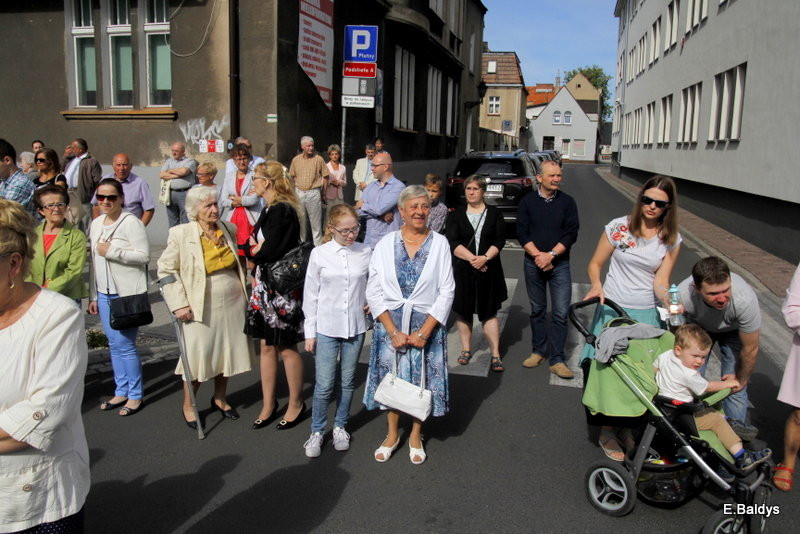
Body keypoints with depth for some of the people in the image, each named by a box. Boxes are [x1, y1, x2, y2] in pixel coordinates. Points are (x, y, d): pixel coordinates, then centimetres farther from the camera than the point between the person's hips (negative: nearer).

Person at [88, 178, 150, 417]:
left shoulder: (131, 222, -10)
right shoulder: (96, 224, 13)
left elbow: (144, 256, -15)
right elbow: (94, 261, 17)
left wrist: (112, 251, -17)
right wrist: (93, 295, 16)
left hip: (128, 293, -7)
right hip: (104, 293, 7)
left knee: (125, 345, -4)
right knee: (114, 344, 12)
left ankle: (135, 395, 9)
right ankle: (121, 391, 24)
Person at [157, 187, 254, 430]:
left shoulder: (229, 229, 4)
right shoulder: (180, 234, -9)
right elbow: (166, 270, -6)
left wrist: (244, 294, 12)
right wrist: (179, 304, -13)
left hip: (233, 305, 4)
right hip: (201, 308, -4)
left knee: (227, 353, 14)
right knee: (197, 357, 3)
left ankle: (220, 398, 36)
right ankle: (188, 406, 24)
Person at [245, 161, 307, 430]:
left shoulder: (281, 211, -18)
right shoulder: (269, 209, 12)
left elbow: (269, 252, -22)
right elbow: (254, 243, 14)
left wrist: (254, 251, -3)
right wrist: (257, 249, -7)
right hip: (265, 284, 9)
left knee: (286, 347, 4)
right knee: (266, 345, 13)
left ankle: (296, 404, 21)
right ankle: (269, 405, 25)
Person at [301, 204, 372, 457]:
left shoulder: (365, 253, -1)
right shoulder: (319, 254, -5)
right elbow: (310, 295, -1)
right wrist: (309, 332, 0)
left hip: (355, 327, 2)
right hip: (326, 328, -2)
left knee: (347, 382, 13)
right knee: (324, 385, -1)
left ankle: (340, 427, 32)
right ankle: (317, 431, 19)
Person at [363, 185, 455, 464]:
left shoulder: (440, 243, -4)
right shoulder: (386, 244, -2)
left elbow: (446, 291, -5)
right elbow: (373, 292, -4)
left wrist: (425, 331, -12)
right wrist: (393, 331, -12)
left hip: (427, 324, 0)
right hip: (390, 323, 1)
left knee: (422, 380, 9)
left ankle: (416, 435, 32)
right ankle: (392, 434, 32)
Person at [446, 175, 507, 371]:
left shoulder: (494, 213, 6)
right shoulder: (457, 214, 6)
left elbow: (500, 240, 0)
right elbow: (452, 242, -4)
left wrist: (485, 257, -16)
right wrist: (471, 258, -15)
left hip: (488, 269, -1)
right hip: (462, 269, 1)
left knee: (489, 312, 1)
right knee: (463, 310, 7)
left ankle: (495, 355, 5)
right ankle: (466, 349, 22)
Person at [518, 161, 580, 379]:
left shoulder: (567, 202, 2)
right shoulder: (527, 201, 3)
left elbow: (572, 233, -4)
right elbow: (522, 233, -2)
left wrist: (550, 254, -15)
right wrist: (538, 255, -14)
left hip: (560, 264, -1)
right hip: (533, 263, 1)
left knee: (560, 313, -5)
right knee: (537, 310, 11)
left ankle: (557, 360, 2)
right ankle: (538, 351, 25)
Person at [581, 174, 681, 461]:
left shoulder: (671, 239, 1)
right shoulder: (619, 227, -5)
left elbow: (661, 279, -6)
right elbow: (595, 263, 2)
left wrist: (670, 303, -26)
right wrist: (597, 286, -18)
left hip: (648, 315, 2)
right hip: (613, 309, -2)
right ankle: (607, 431, 15)